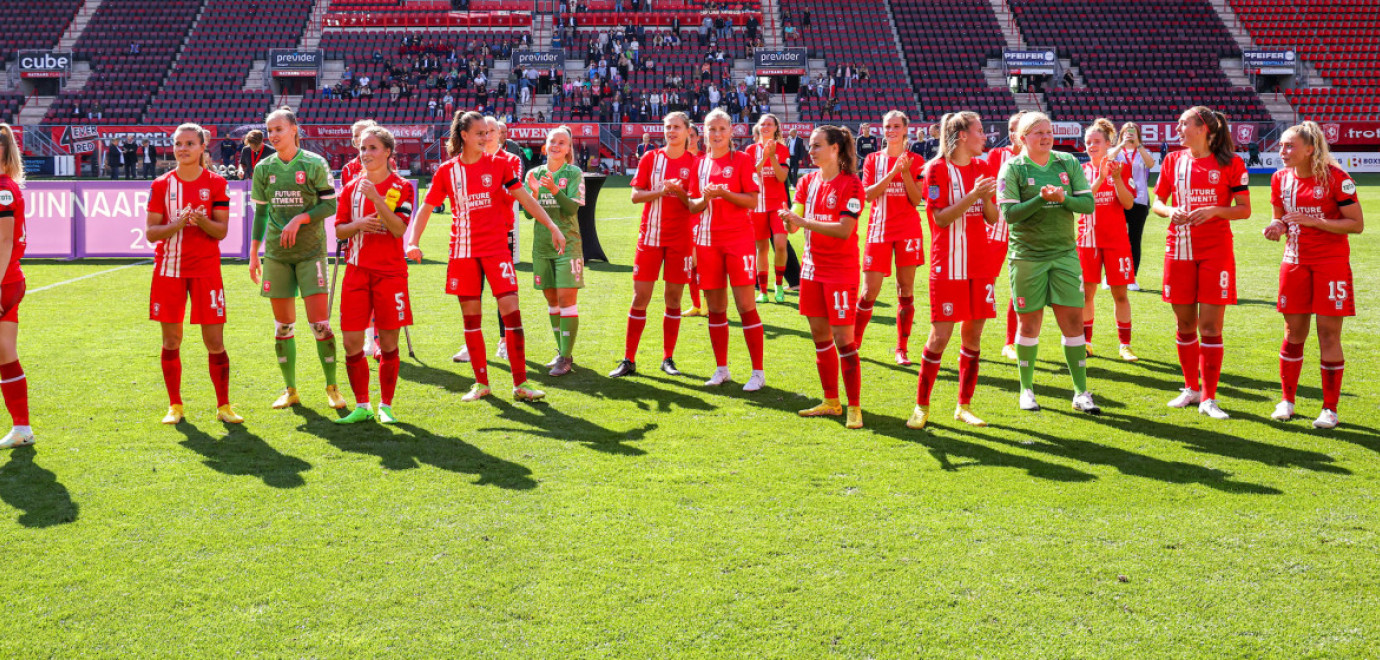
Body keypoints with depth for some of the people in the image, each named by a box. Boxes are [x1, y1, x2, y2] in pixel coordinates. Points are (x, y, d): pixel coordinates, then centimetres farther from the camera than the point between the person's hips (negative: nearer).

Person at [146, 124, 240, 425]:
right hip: (169, 268, 1)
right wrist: (176, 224, -18)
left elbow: (221, 230, -2)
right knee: (171, 341, 5)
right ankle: (174, 405, 18)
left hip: (206, 269, -1)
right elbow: (151, 232, 0)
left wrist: (201, 220, -22)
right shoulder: (162, 184, 5)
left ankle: (224, 405, 9)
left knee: (215, 342, -3)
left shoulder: (216, 183, 2)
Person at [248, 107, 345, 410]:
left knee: (320, 323, -7)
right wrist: (253, 254, 10)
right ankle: (290, 390, 17)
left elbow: (330, 205, -3)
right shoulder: (263, 169, 7)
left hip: (310, 250, -3)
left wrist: (300, 218, -17)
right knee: (282, 325, 6)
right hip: (276, 254, 3)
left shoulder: (314, 164, -3)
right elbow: (260, 213, 13)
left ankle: (332, 387, 6)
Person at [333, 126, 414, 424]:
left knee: (388, 342, 2)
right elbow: (339, 230, 11)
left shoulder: (401, 187, -1)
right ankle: (362, 406, 11)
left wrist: (376, 197, -21)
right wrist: (358, 224, -10)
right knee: (352, 341, -1)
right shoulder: (351, 187, 10)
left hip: (390, 272, -3)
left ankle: (386, 405, 15)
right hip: (357, 270, 3)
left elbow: (400, 229, -13)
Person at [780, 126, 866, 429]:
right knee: (820, 336, 12)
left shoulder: (850, 184, -11)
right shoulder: (808, 181, 10)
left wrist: (804, 221, -23)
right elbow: (795, 223, 6)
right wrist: (790, 218, -18)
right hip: (812, 268, 7)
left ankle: (854, 408, 2)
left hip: (841, 272, -7)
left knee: (843, 339, -6)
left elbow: (844, 229, -20)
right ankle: (831, 402, 23)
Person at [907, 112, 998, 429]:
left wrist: (987, 197, -10)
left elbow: (993, 218, 9)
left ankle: (964, 406, 17)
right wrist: (972, 195, -22)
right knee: (940, 335, -5)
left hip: (981, 264, 5)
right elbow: (941, 218, -13)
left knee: (973, 334, 7)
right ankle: (921, 406, 8)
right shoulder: (937, 169, -6)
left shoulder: (984, 167, 10)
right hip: (948, 265, -5)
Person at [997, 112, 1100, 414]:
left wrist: (1063, 199, -17)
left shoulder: (1068, 163, 6)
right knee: (1029, 323, 4)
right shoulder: (1013, 168, -4)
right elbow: (1009, 213, -12)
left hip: (1065, 253, 3)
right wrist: (1042, 199, -24)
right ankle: (1027, 390, 19)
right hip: (1027, 256, -3)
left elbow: (1088, 203, 2)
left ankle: (1081, 393, 8)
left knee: (1073, 321, 0)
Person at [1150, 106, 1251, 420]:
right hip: (1180, 249, 4)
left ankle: (1208, 398, 3)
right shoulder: (1173, 160, 8)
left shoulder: (1231, 163, -2)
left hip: (1216, 252, -3)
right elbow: (1156, 203, 13)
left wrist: (1214, 210, -18)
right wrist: (1170, 211, -8)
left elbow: (1244, 209, -2)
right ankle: (1191, 389, 24)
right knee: (1185, 324, 9)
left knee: (1210, 326, -5)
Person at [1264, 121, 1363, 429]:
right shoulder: (1281, 178, 4)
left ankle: (1330, 409, 9)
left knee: (1328, 334, -1)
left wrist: (1314, 221, -21)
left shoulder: (1336, 178, -12)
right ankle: (1286, 400, 20)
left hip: (1331, 263, -4)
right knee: (1294, 332, 8)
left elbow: (1357, 224, -12)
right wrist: (1278, 227, -6)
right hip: (1295, 262, 4)